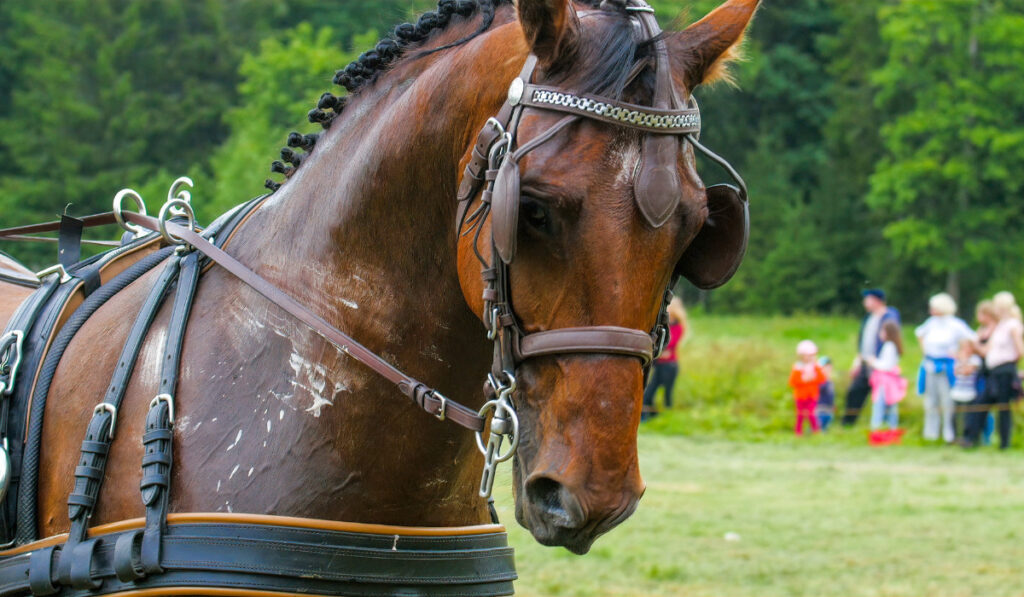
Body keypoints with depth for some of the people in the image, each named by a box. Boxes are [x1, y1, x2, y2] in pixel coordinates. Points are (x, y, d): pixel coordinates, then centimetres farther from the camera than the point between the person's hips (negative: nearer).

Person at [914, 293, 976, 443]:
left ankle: (950, 434, 0)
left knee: (947, 401, -6)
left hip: (947, 367, -6)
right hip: (930, 366, 6)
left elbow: (972, 340, -12)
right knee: (931, 400, 9)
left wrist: (958, 354, -9)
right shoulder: (931, 322, 8)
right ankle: (931, 432, 17)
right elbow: (919, 333, 28)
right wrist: (924, 350, 17)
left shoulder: (956, 325, -11)